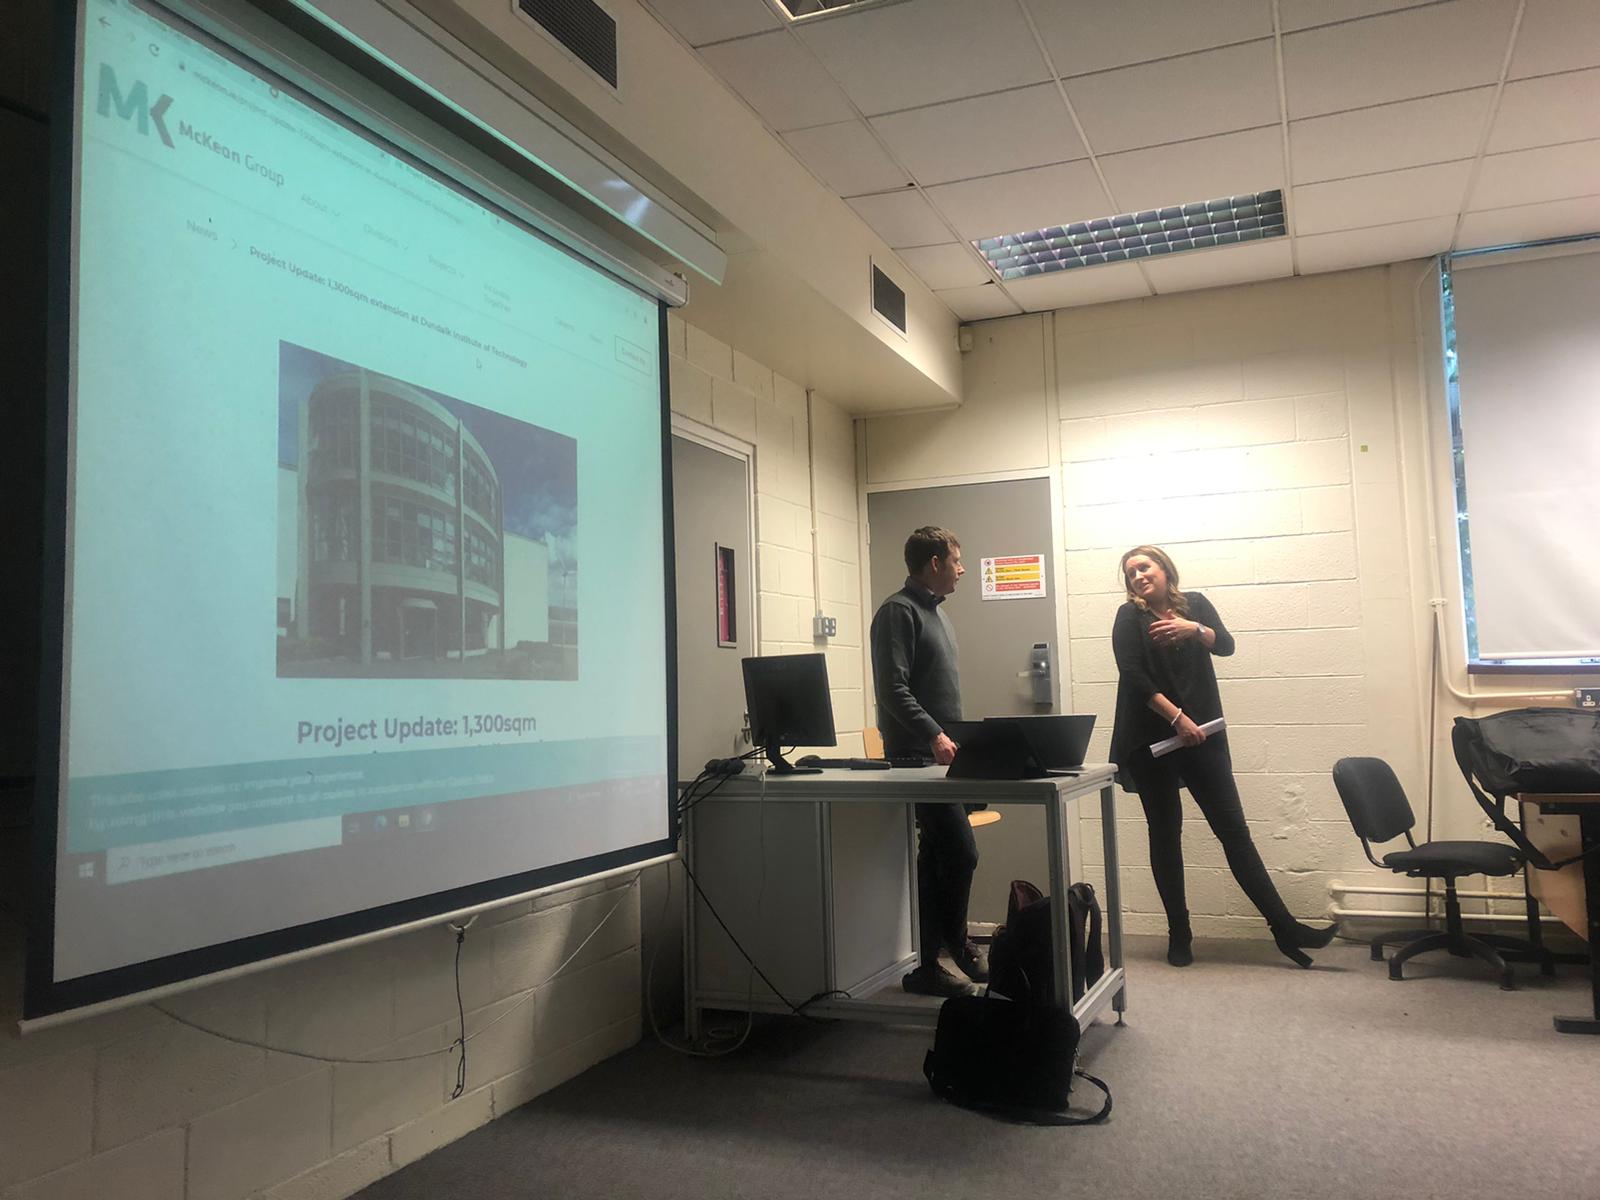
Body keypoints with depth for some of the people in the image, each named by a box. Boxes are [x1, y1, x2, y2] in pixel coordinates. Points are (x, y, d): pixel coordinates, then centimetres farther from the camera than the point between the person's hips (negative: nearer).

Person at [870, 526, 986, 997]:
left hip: (941, 754, 10)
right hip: (918, 756, -10)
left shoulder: (936, 614, 20)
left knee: (936, 858, 11)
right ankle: (955, 945, 8)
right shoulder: (899, 612, -10)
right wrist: (934, 735, -25)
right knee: (961, 852, -9)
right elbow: (892, 688, -19)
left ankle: (930, 965, 18)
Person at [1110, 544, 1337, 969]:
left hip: (1202, 734, 1)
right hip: (1150, 740, -1)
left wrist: (1194, 629, -23)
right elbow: (1133, 676, -8)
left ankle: (1284, 928, 0)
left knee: (1233, 829, -1)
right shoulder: (1129, 617, 3)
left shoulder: (1195, 604, 10)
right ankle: (1179, 935, 12)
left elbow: (1226, 644, -4)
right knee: (1165, 834, 4)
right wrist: (1177, 718, -15)